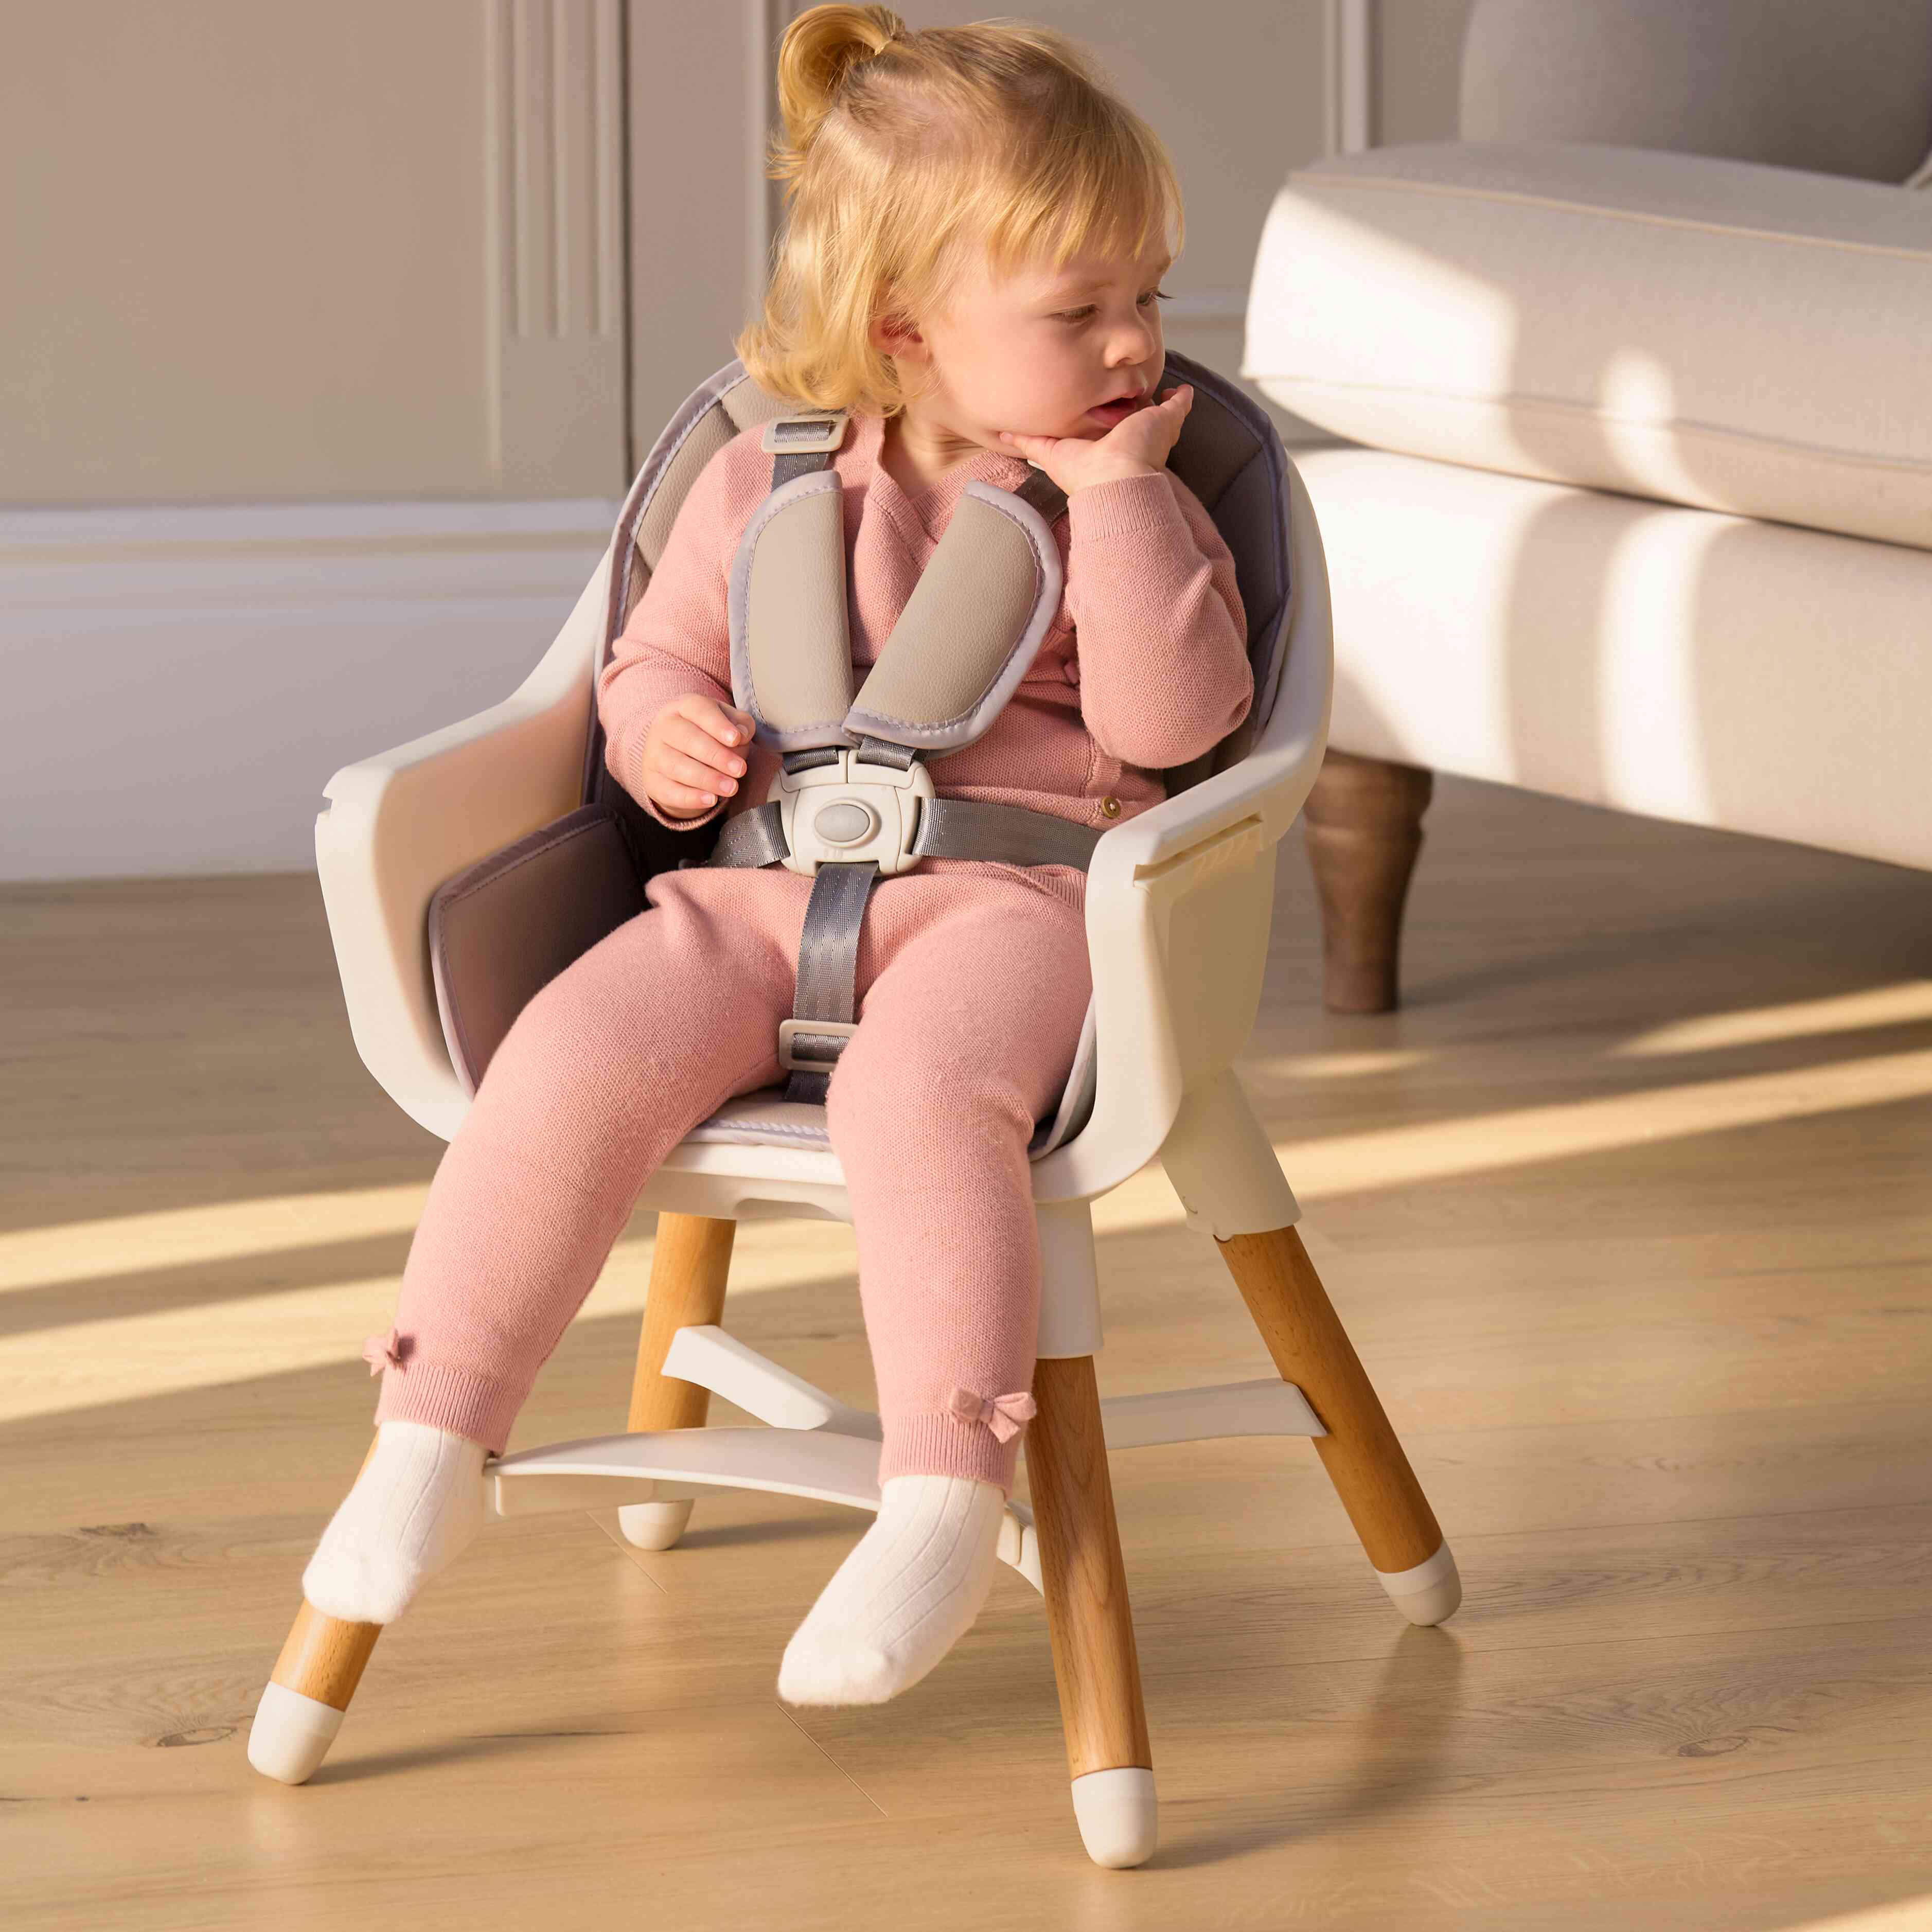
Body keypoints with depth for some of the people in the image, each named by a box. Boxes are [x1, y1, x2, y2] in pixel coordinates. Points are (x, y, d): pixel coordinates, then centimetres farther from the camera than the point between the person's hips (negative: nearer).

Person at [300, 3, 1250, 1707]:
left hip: (1014, 891, -3)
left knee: (920, 1088, -36)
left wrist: (1118, 495, -11)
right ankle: (430, 1443, -16)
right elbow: (651, 661, 23)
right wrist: (661, 733, 0)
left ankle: (946, 1502, -34)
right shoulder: (762, 492, 13)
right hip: (761, 894, 3)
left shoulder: (1137, 502, 8)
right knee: (577, 1057, -24)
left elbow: (1174, 718, -7)